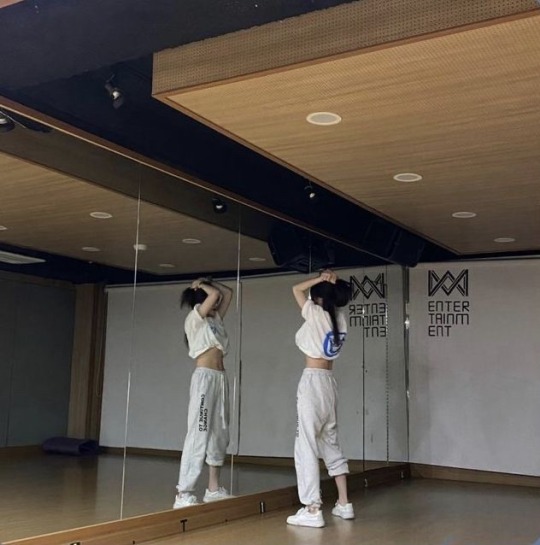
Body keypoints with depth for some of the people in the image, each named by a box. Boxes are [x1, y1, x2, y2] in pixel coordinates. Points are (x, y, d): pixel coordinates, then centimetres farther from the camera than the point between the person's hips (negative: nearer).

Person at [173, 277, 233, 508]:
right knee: (199, 433, -13)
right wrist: (201, 286, 3)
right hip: (204, 377, -9)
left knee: (219, 434, 10)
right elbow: (215, 295, -14)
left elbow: (227, 293, 22)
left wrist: (206, 283, 16)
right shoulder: (194, 318, -4)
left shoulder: (215, 319, 18)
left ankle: (213, 489, 18)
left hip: (221, 378, 9)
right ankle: (183, 494, -13)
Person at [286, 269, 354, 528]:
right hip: (329, 382, 8)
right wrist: (331, 283, 8)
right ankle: (343, 503, 19)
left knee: (306, 446, -5)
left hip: (313, 382, -8)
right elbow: (334, 300, 26)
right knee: (330, 443, 16)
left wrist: (320, 279, 2)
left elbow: (297, 289, 4)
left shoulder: (317, 314, -9)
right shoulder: (340, 318, 8)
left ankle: (312, 510, -7)